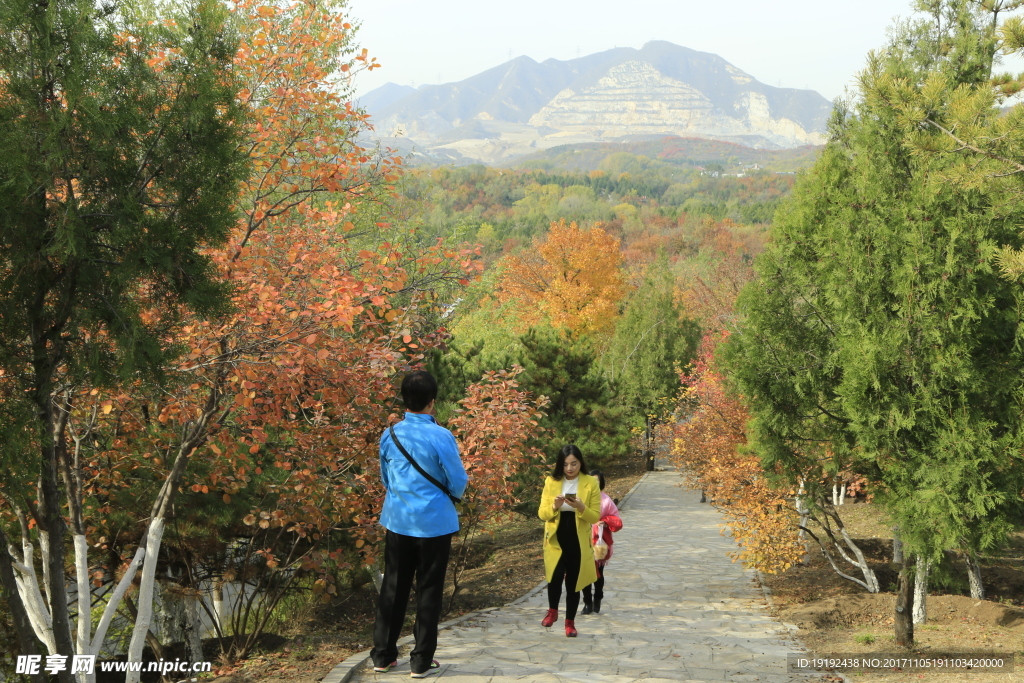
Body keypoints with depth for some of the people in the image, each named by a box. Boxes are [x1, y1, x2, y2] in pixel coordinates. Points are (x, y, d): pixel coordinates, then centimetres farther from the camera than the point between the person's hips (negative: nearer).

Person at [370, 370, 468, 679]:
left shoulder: (390, 435, -1)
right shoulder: (440, 436, -15)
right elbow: (458, 483, -7)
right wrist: (450, 495, 15)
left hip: (397, 520, 4)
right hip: (433, 522, -4)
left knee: (393, 587, 13)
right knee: (428, 590, 6)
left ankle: (383, 654, 20)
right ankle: (422, 661, 10)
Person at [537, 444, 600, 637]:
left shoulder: (591, 483, -3)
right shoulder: (551, 482, 1)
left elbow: (595, 517, -3)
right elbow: (542, 513, 0)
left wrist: (581, 508, -23)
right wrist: (555, 506, -21)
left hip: (578, 540, 0)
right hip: (555, 539, 0)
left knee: (573, 581, 4)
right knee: (555, 576, -15)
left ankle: (570, 622, 23)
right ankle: (552, 611, 13)